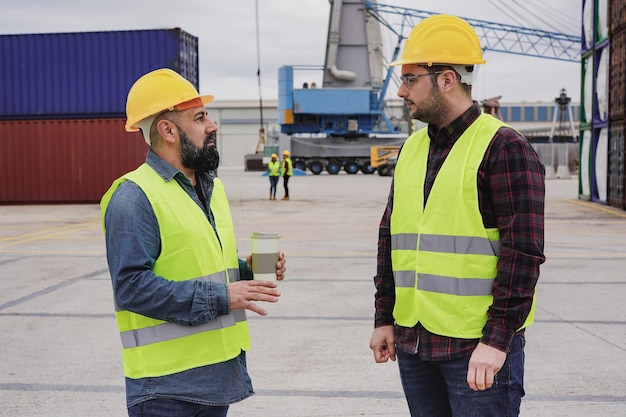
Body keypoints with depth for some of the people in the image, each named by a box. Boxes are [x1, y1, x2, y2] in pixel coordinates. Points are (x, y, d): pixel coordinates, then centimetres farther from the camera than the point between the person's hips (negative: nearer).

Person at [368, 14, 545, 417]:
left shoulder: (504, 147, -10)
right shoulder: (411, 149, 11)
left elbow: (524, 252, -15)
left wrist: (496, 339, -19)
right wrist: (384, 318, 13)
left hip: (479, 346, -7)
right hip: (412, 340, 7)